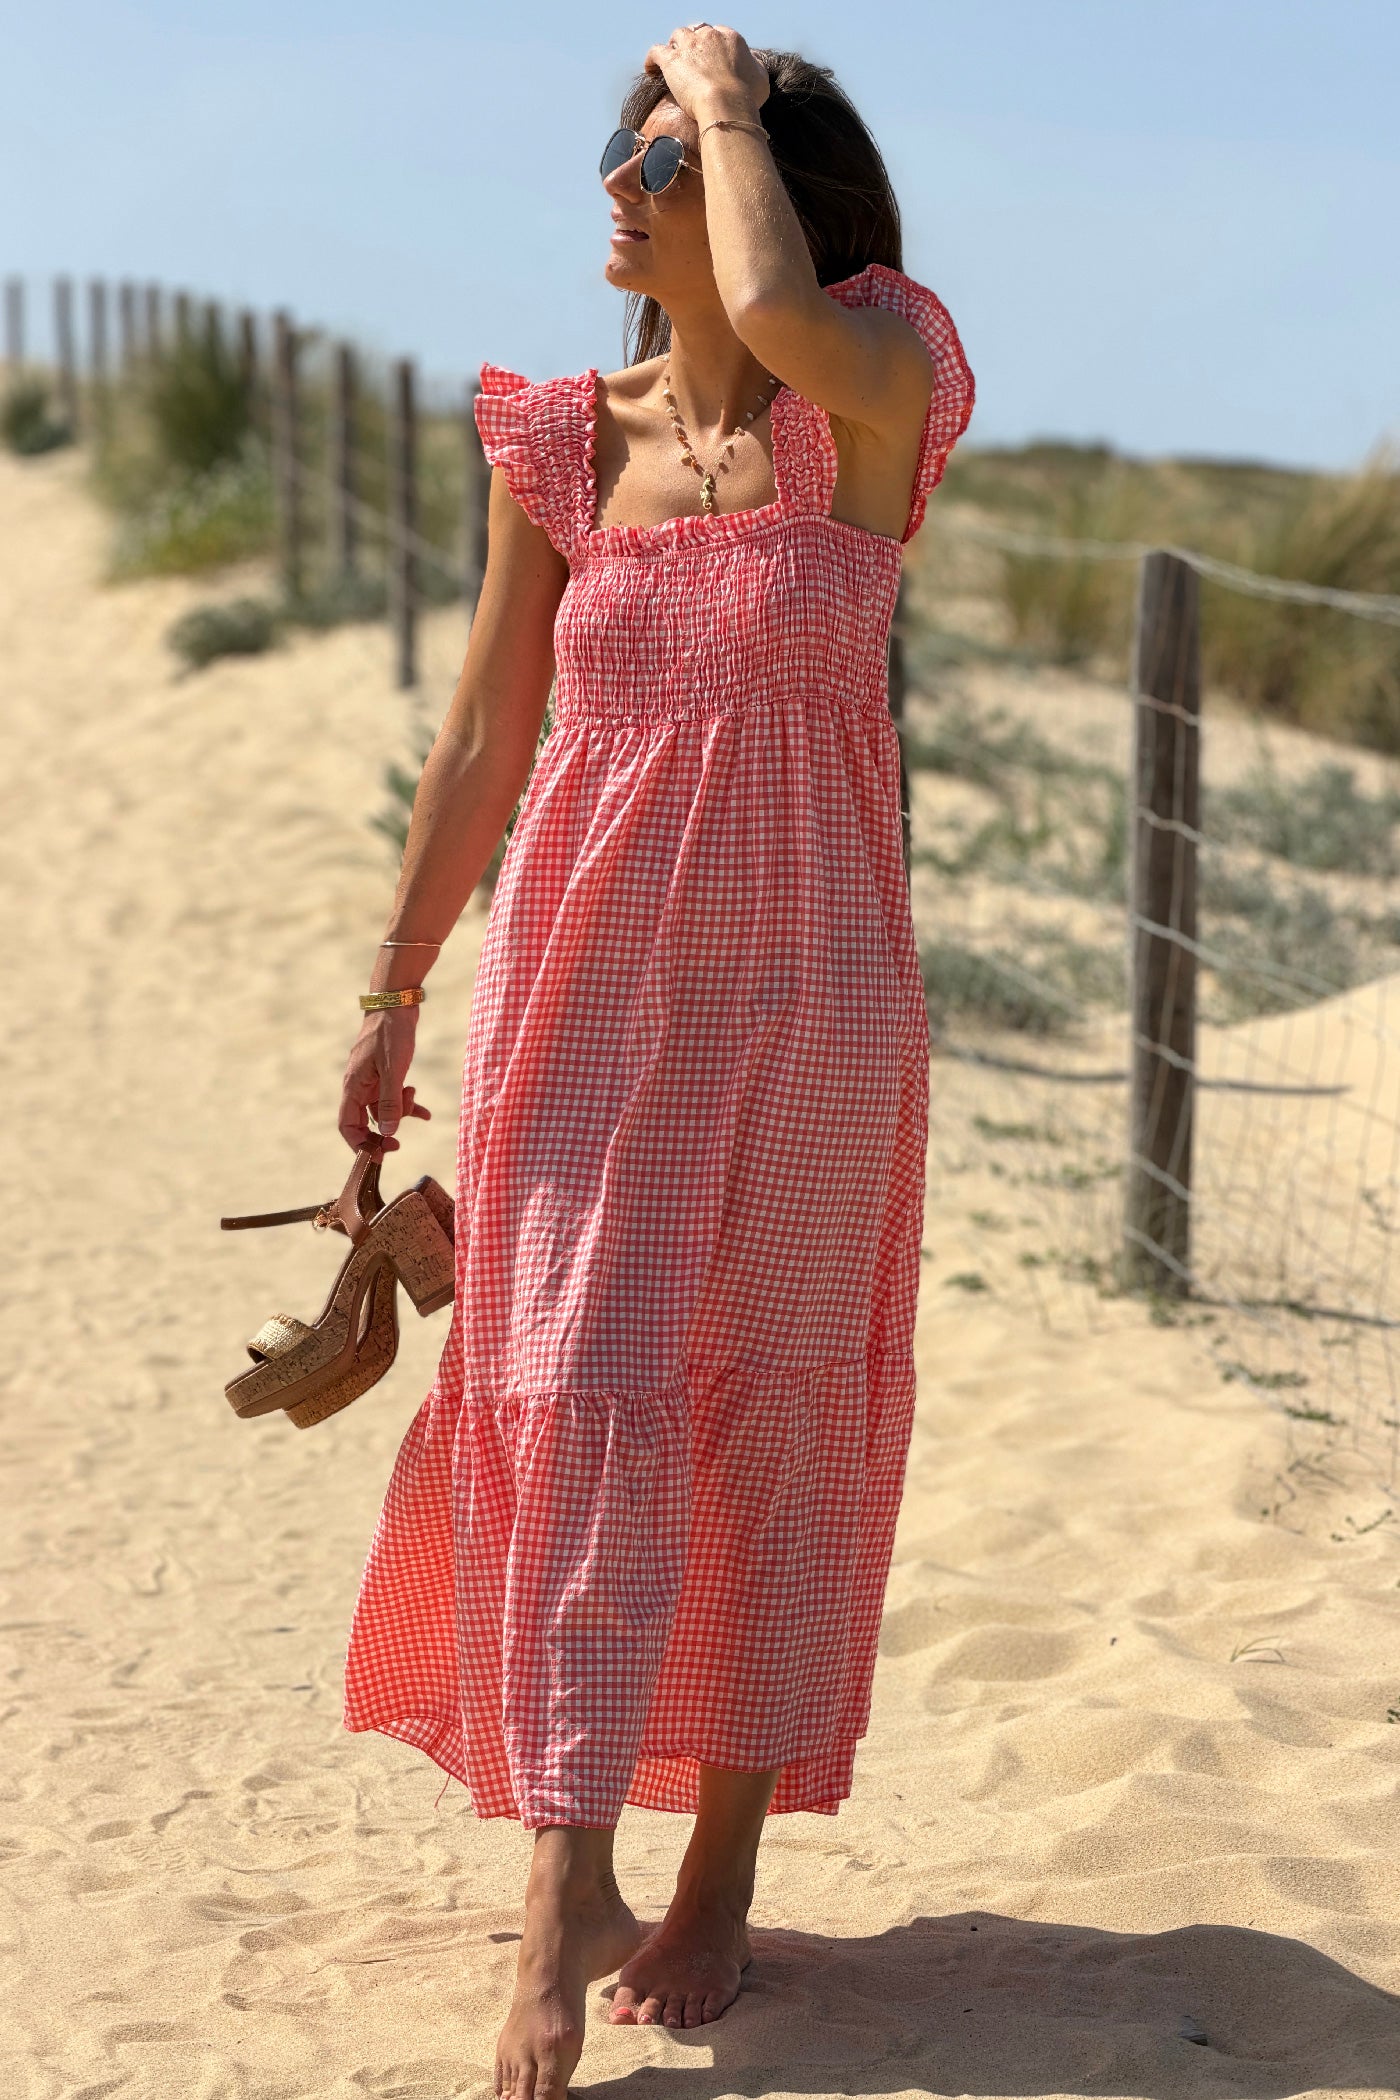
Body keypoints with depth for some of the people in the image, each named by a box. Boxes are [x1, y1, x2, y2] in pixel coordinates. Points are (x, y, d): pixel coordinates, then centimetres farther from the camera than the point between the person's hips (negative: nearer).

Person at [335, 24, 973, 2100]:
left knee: (768, 1428, 7)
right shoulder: (561, 447, 4)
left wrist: (725, 88, -13)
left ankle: (721, 1883, 20)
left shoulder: (870, 410, -4)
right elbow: (483, 746, 9)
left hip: (804, 993, -2)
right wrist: (393, 997, 11)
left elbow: (779, 316, -30)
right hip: (585, 984, 2)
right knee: (578, 1408, -5)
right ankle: (567, 1895, 0)